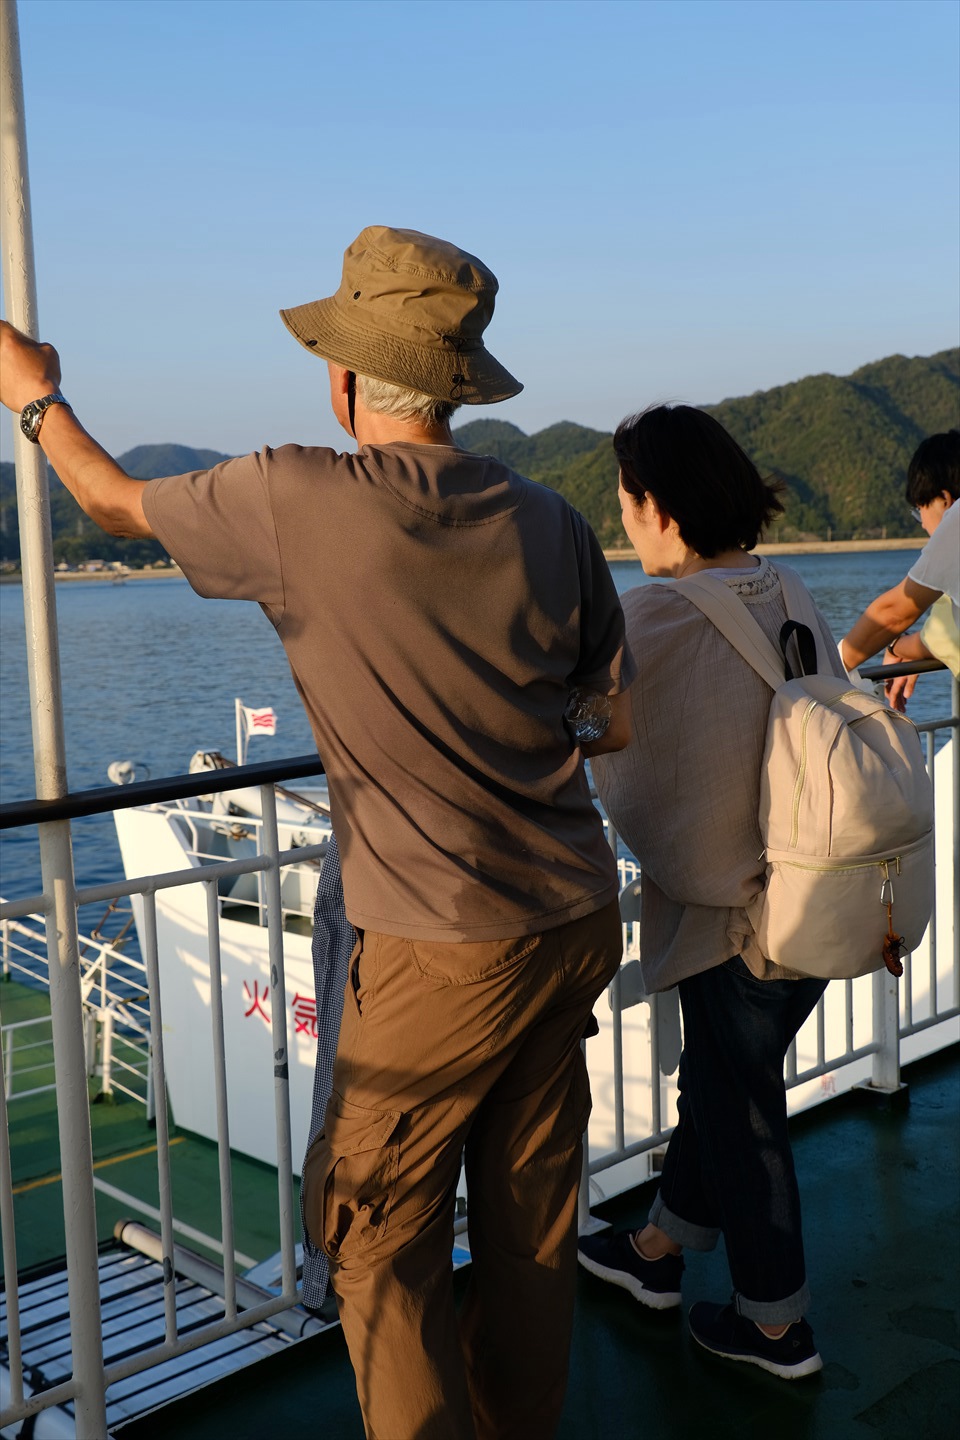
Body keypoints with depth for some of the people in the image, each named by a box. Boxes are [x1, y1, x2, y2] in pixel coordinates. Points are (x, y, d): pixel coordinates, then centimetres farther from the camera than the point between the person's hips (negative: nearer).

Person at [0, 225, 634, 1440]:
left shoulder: (297, 503, -13)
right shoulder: (548, 522, 0)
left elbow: (117, 504, 7)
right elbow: (610, 722, 8)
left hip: (443, 951, -6)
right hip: (578, 920, 6)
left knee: (381, 1237, 11)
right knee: (530, 1221, 18)